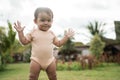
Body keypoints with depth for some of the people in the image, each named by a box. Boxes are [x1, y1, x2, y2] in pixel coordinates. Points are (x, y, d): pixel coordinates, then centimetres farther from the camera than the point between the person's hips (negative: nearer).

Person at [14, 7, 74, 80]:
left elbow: (58, 43, 14)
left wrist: (66, 36, 7)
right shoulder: (33, 32, -3)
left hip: (50, 60, 3)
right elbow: (24, 41, -3)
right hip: (36, 60, -3)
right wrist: (20, 32, -15)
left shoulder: (51, 33, 7)